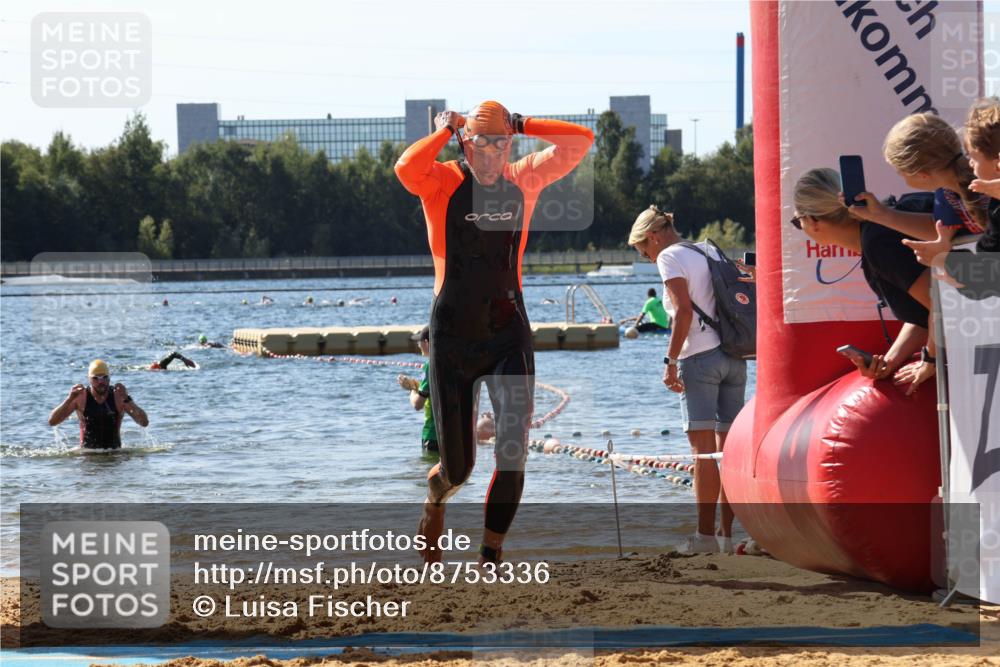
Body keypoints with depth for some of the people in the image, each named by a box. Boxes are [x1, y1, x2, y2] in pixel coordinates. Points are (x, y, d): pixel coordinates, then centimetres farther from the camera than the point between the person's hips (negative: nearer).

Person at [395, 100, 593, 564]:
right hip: (452, 337, -2)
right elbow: (406, 168, -30)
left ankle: (490, 560, -6)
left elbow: (580, 141, -3)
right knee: (458, 466, 9)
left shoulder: (523, 179, 3)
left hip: (509, 335, 2)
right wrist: (445, 130, -14)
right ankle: (436, 496, 46)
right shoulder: (442, 182, -8)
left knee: (513, 451, -15)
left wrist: (520, 125, -3)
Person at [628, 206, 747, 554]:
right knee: (728, 447, 7)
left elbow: (684, 310, -14)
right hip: (734, 356, 7)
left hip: (700, 356, -7)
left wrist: (671, 361, -13)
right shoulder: (710, 251, 19)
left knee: (703, 447, -7)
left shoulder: (670, 257, -2)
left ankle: (706, 533, -9)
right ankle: (726, 532, 8)